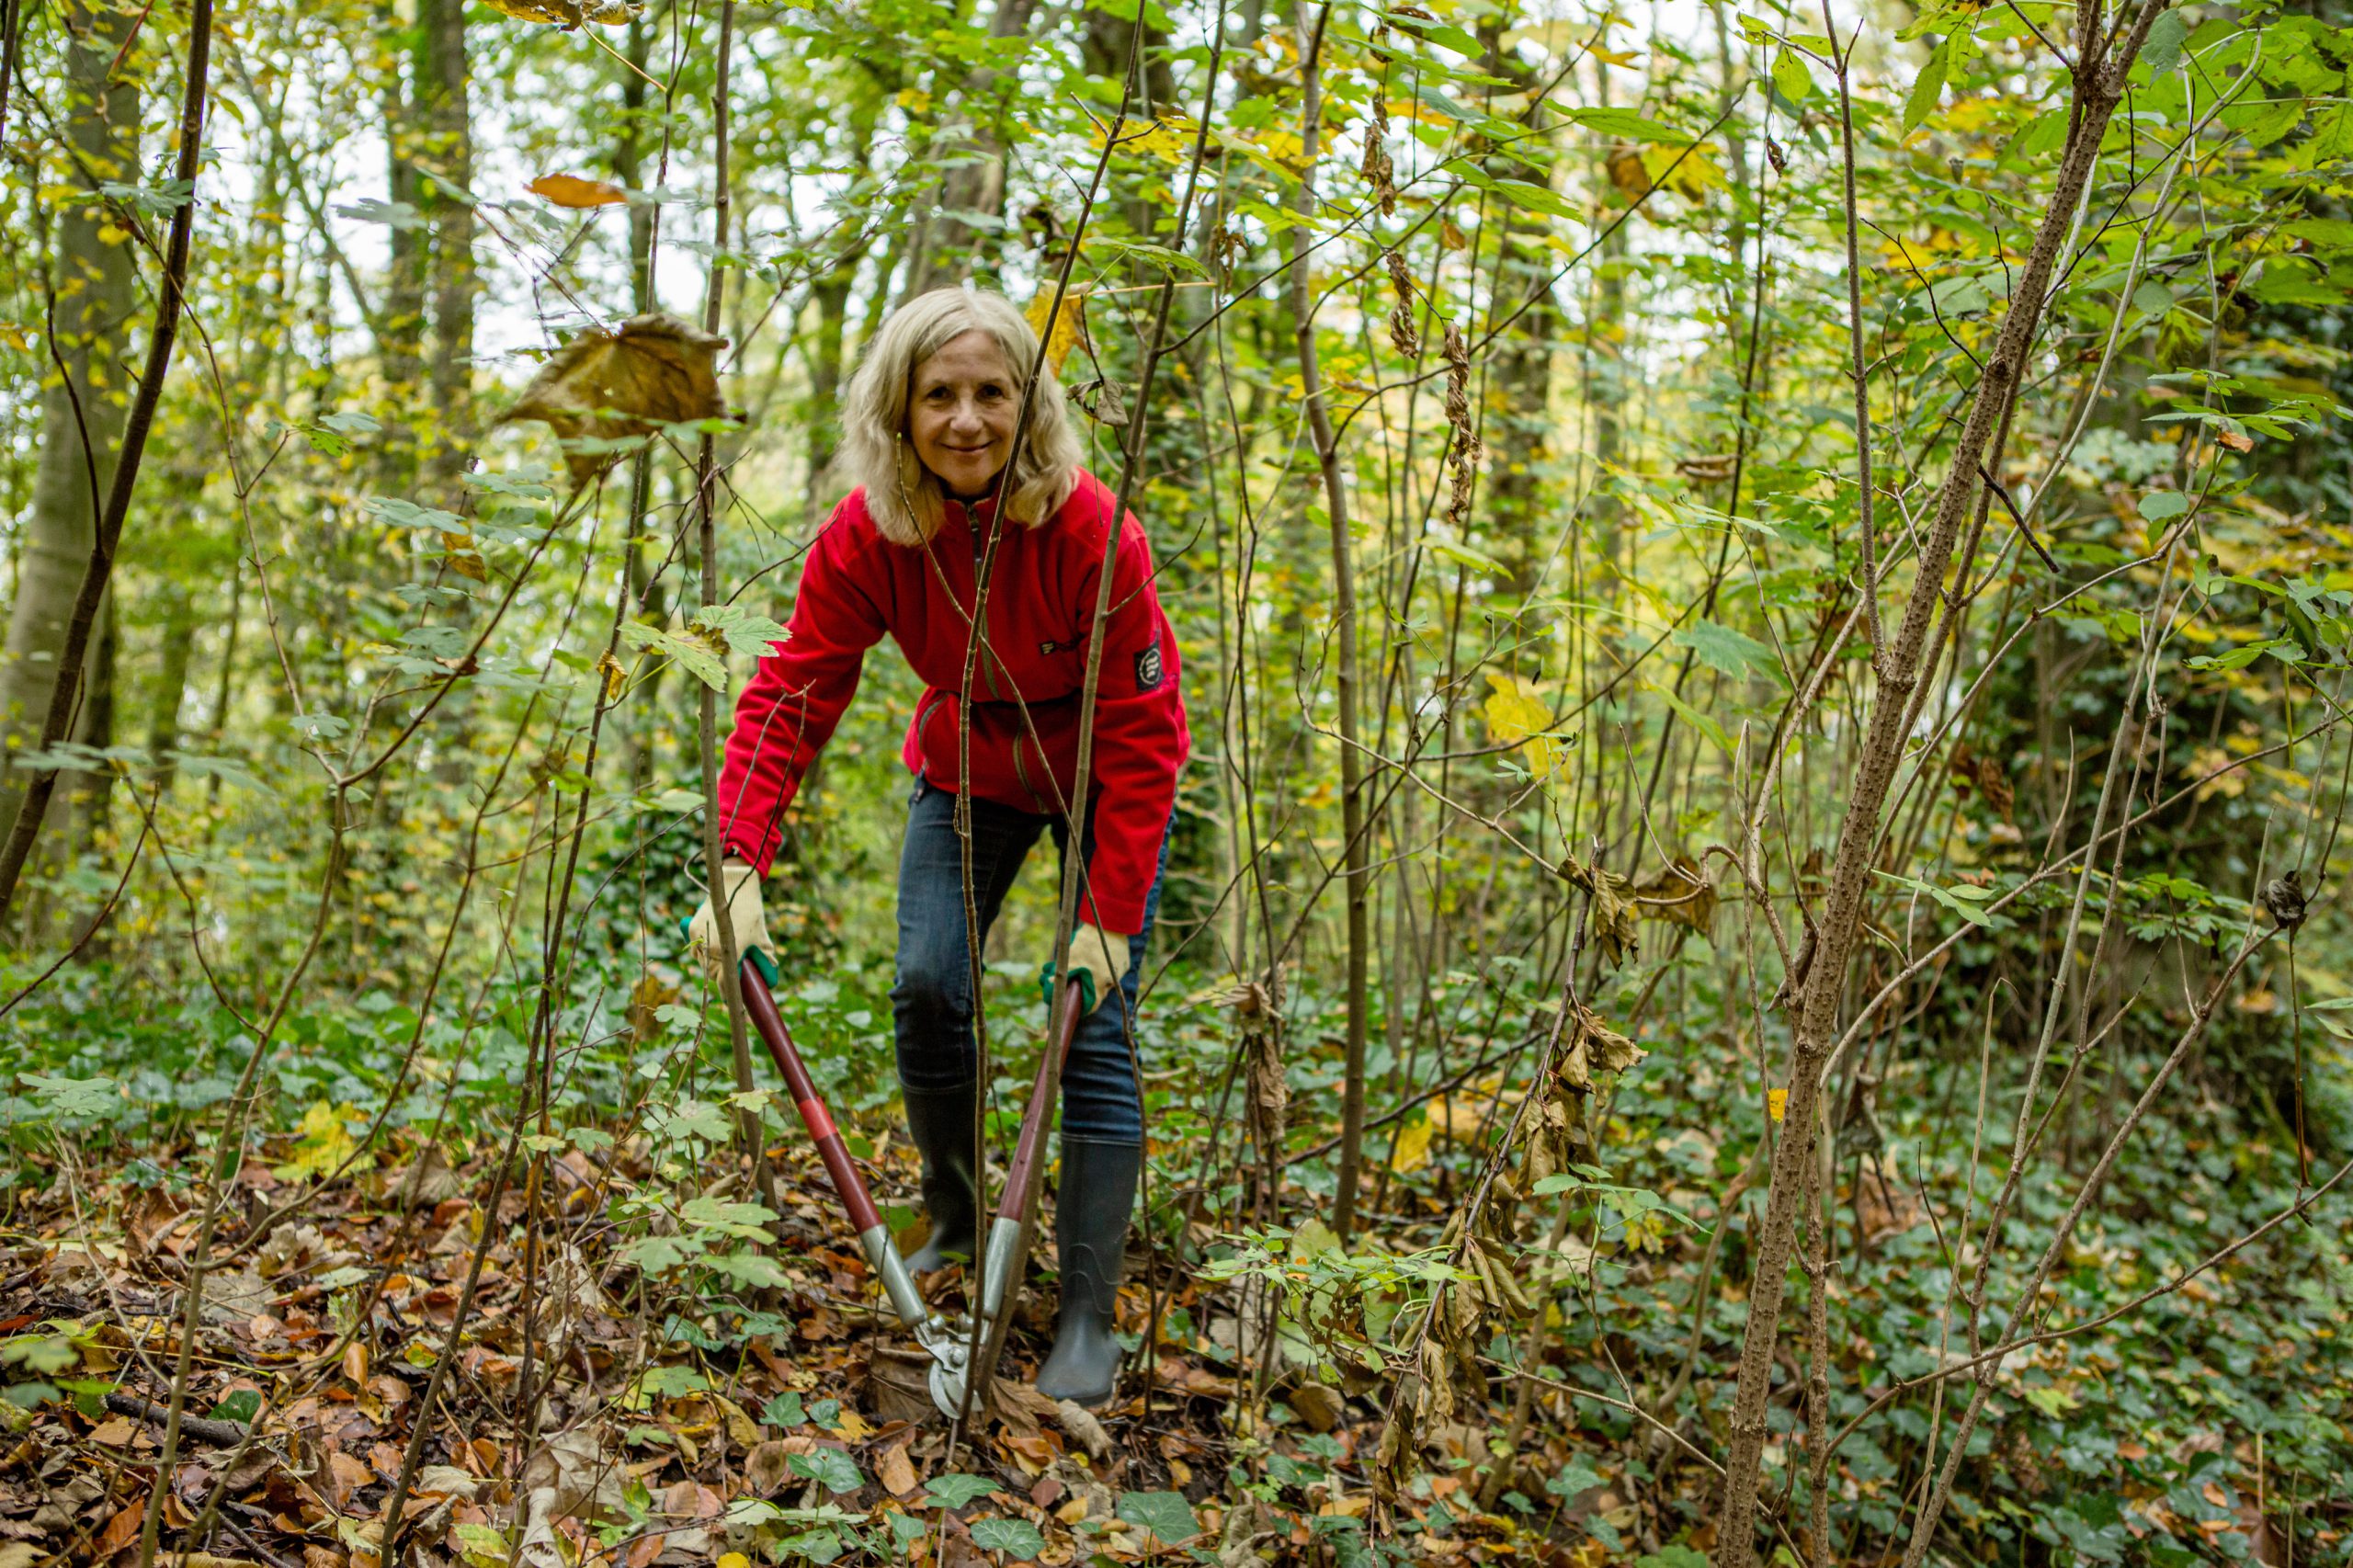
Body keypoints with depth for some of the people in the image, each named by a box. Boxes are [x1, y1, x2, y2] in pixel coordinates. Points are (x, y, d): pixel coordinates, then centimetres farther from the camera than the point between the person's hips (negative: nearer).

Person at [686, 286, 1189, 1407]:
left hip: (1103, 777, -3)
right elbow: (791, 693, -21)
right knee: (926, 989, -7)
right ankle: (956, 1223, 21)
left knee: (1093, 1025, -11)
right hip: (967, 764, 4)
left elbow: (1141, 733, -26)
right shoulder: (866, 536, -20)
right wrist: (741, 869, -33)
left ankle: (1088, 1322, -5)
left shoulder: (1088, 529, -30)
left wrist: (1111, 913, -27)